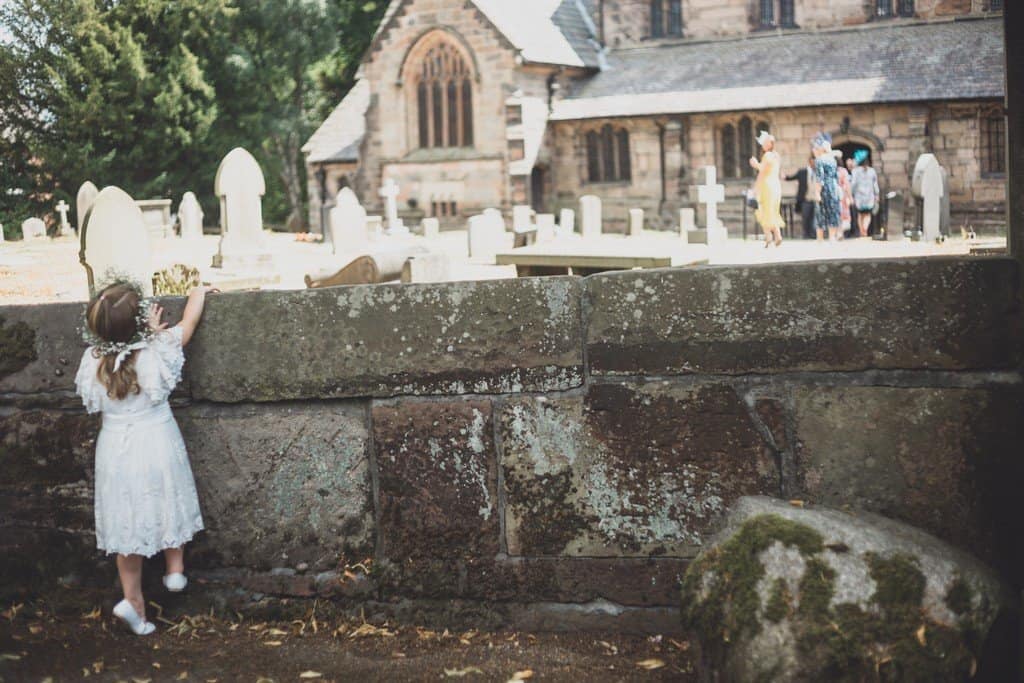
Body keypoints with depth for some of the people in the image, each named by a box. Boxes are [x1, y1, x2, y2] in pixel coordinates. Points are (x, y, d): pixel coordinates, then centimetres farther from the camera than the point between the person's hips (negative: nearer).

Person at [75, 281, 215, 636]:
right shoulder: (155, 352, -18)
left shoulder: (94, 361, -12)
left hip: (117, 451, 2)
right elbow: (189, 322, -3)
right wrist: (198, 292, 14)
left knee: (127, 523, 11)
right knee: (167, 506, 23)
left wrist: (148, 334, 6)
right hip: (157, 444, -2)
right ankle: (175, 569, 33)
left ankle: (133, 599, 10)